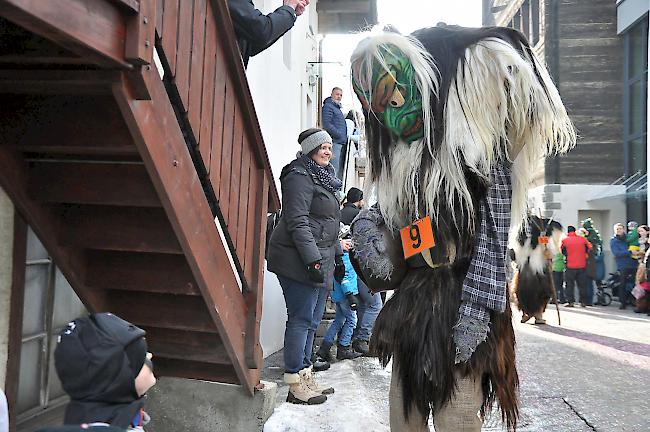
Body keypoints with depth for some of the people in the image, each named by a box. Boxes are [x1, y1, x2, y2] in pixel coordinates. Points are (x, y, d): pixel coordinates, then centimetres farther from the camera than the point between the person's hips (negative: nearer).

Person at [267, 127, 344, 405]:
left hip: (320, 261, 10)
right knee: (301, 320, -6)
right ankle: (296, 386, 3)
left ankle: (306, 377, 22)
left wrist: (337, 255, 22)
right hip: (299, 261, -10)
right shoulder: (300, 176, -9)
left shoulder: (324, 178, 22)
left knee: (312, 321, 12)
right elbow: (297, 222, -18)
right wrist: (314, 260, -22)